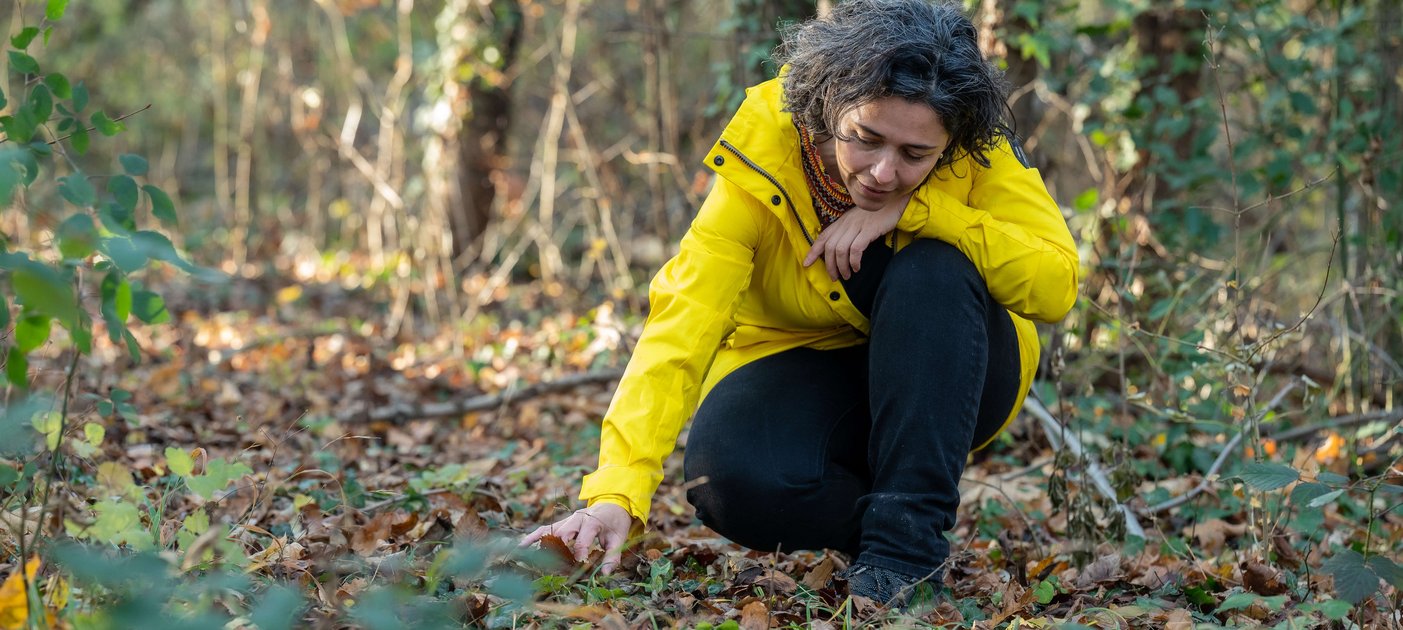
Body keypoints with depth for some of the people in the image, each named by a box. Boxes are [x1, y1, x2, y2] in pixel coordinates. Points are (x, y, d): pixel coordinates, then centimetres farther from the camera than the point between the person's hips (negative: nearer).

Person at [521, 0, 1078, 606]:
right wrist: (616, 493, -45)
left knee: (932, 269, -32)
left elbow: (1057, 283, -28)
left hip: (949, 369, 1)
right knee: (731, 477, -33)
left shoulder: (976, 147, -21)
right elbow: (682, 323, -33)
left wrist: (916, 208, -36)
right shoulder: (760, 156, -25)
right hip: (802, 362, -1)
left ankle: (909, 539, -23)